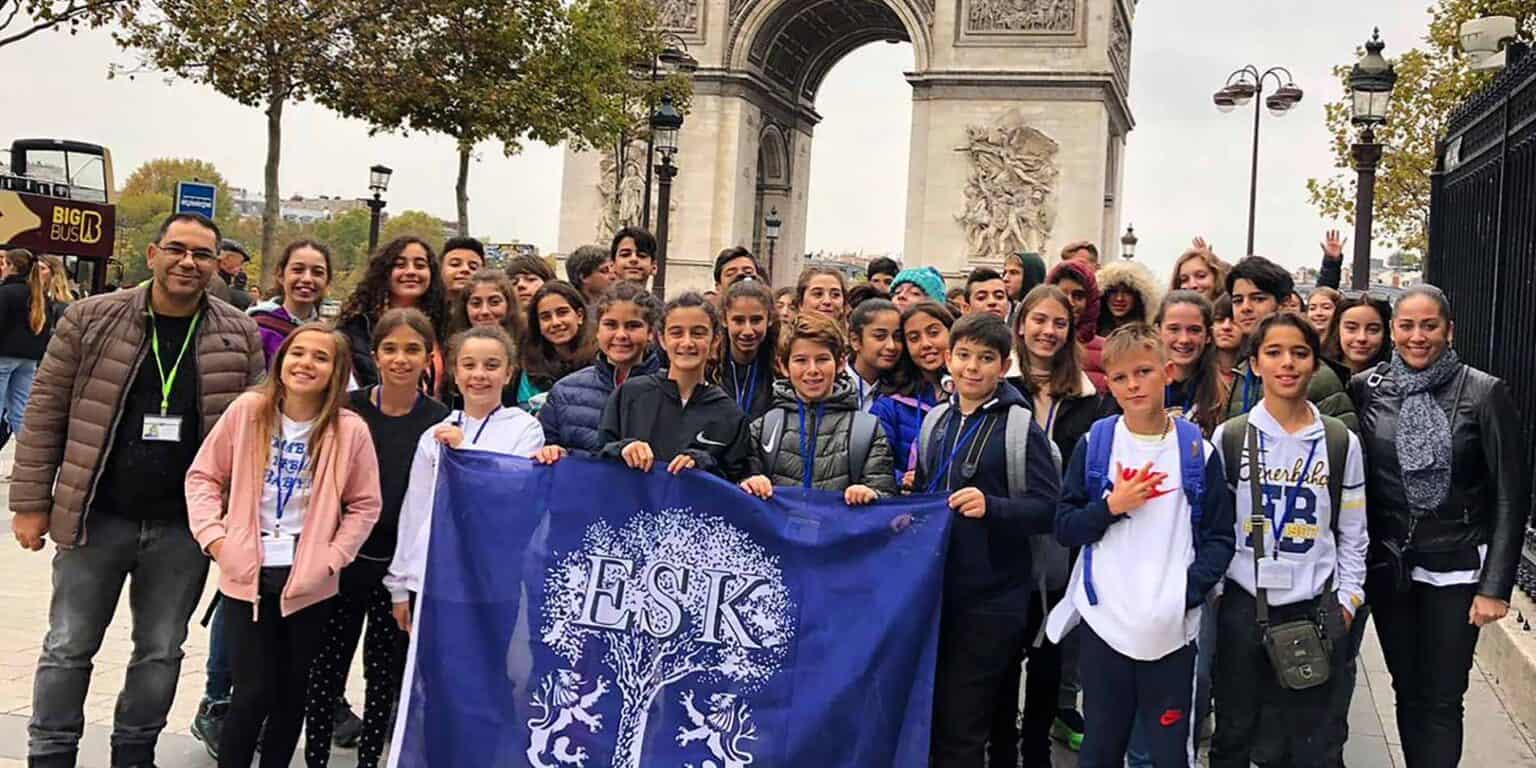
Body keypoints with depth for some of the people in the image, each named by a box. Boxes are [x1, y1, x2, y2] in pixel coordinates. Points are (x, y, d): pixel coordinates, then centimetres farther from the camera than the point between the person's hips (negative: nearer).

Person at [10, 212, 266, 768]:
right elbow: (45, 411, -1)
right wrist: (31, 501, -3)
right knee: (69, 647, 8)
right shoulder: (91, 319, -4)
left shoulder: (240, 337, 0)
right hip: (96, 516, -1)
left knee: (161, 651, 12)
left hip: (185, 526, 1)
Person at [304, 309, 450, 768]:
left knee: (385, 674, 11)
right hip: (342, 558, 1)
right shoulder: (347, 410, -3)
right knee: (326, 670, 7)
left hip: (401, 564, 0)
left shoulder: (440, 421, -4)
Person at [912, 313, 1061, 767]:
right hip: (934, 588, 6)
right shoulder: (935, 421, 12)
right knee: (930, 717, 11)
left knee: (961, 732, -1)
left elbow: (1050, 508, -12)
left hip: (990, 597, -6)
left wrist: (991, 507, -25)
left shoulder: (1020, 427, -6)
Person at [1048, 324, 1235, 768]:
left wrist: (1191, 589, -13)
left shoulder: (1197, 449, 1)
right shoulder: (1093, 444, 3)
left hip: (1172, 628, -1)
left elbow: (1219, 537, 1)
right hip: (1103, 621, 1)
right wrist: (1110, 507, -12)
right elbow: (1065, 528, 4)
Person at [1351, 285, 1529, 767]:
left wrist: (1496, 585, -10)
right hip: (1388, 566, 3)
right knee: (1407, 691, 13)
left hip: (1456, 566, -3)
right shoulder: (1365, 388, -1)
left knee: (1441, 700, 0)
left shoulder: (1485, 393, -8)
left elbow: (1511, 496, -6)